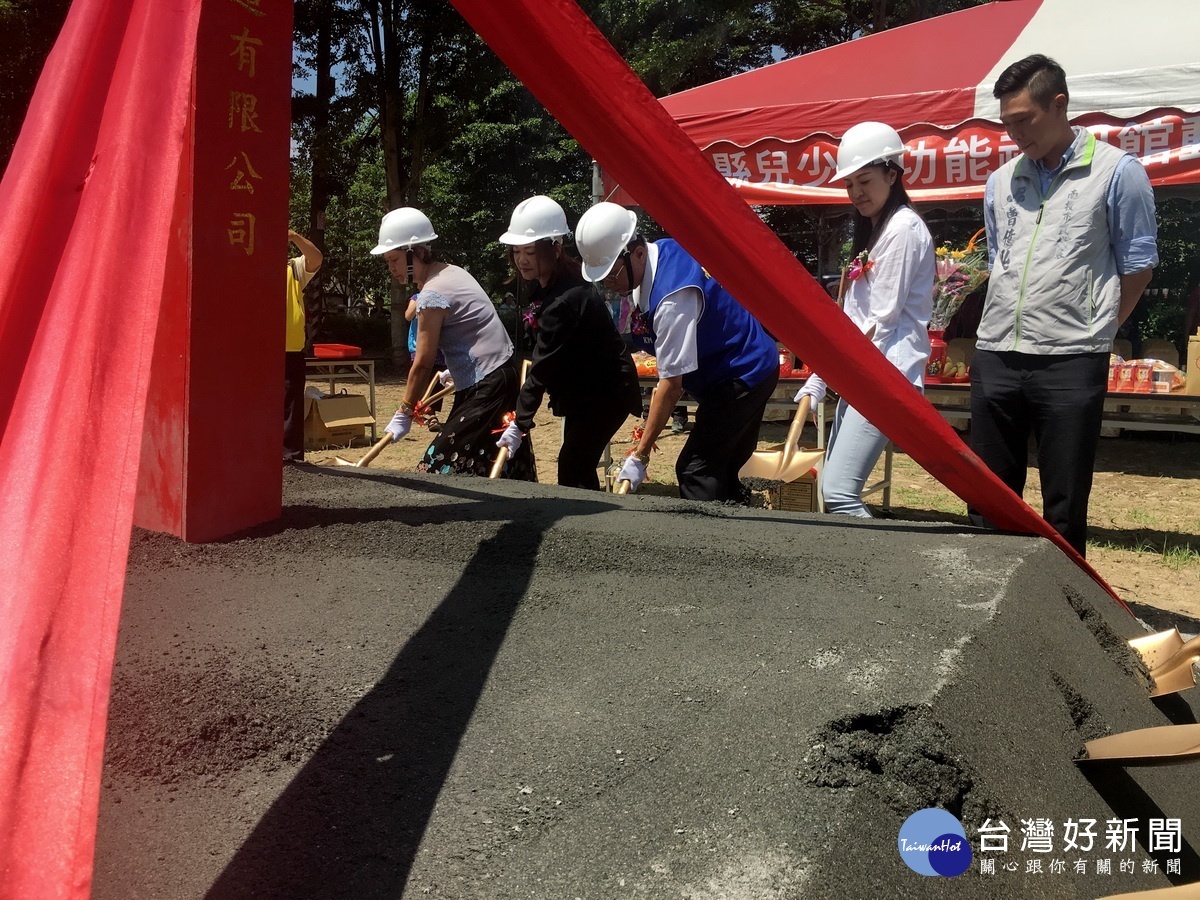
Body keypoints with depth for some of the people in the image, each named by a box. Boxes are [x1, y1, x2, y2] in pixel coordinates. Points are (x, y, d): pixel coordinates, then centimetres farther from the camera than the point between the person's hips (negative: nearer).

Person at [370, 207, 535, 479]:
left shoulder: (433, 295, -17)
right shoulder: (453, 272, 10)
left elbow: (422, 364, -14)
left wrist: (403, 415, -6)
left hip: (485, 388, -10)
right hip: (503, 375, 10)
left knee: (441, 467, -8)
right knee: (504, 475, 15)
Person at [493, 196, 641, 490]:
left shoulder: (568, 298, -28)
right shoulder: (545, 286, 2)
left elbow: (544, 366, -28)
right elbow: (543, 354, 10)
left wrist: (520, 424, -26)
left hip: (606, 391, -10)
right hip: (583, 389, 10)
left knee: (571, 467, -12)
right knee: (579, 466, 12)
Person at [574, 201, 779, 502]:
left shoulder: (672, 297, -31)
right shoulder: (660, 251, -3)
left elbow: (672, 383, -29)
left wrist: (639, 457, -24)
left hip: (743, 376, -10)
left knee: (696, 471, -14)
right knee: (721, 472, 14)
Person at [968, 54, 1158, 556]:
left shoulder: (1116, 172, -1)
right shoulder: (1001, 181, 13)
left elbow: (1138, 265, 3)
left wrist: (1093, 330, 1)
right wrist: (1009, 324, 13)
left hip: (1070, 362, -5)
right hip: (995, 357, 5)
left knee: (1064, 507, 2)